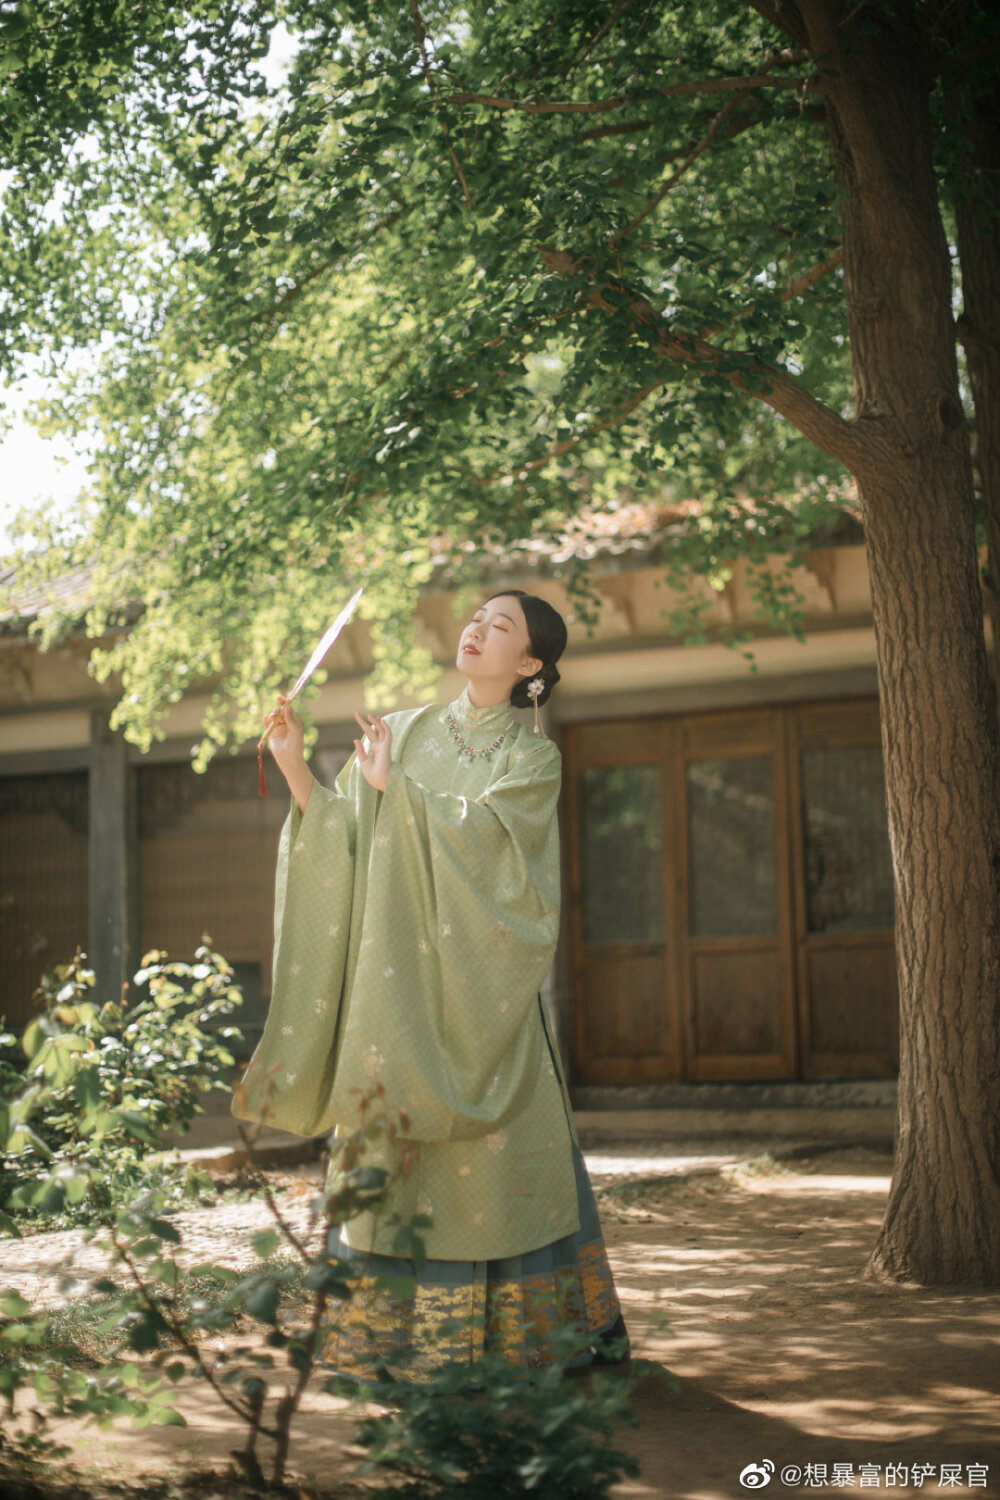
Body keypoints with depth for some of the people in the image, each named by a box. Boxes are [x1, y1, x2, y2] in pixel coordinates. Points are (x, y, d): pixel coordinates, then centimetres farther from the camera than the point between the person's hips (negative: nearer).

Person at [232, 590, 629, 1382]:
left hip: (477, 982, -3)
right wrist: (298, 769, -6)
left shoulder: (532, 756, 4)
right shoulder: (402, 731, 13)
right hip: (393, 980, 3)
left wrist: (396, 788, -14)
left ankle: (537, 1327, 8)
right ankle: (394, 1331, 8)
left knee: (493, 1146, -4)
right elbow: (346, 836, 7)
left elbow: (481, 834, -14)